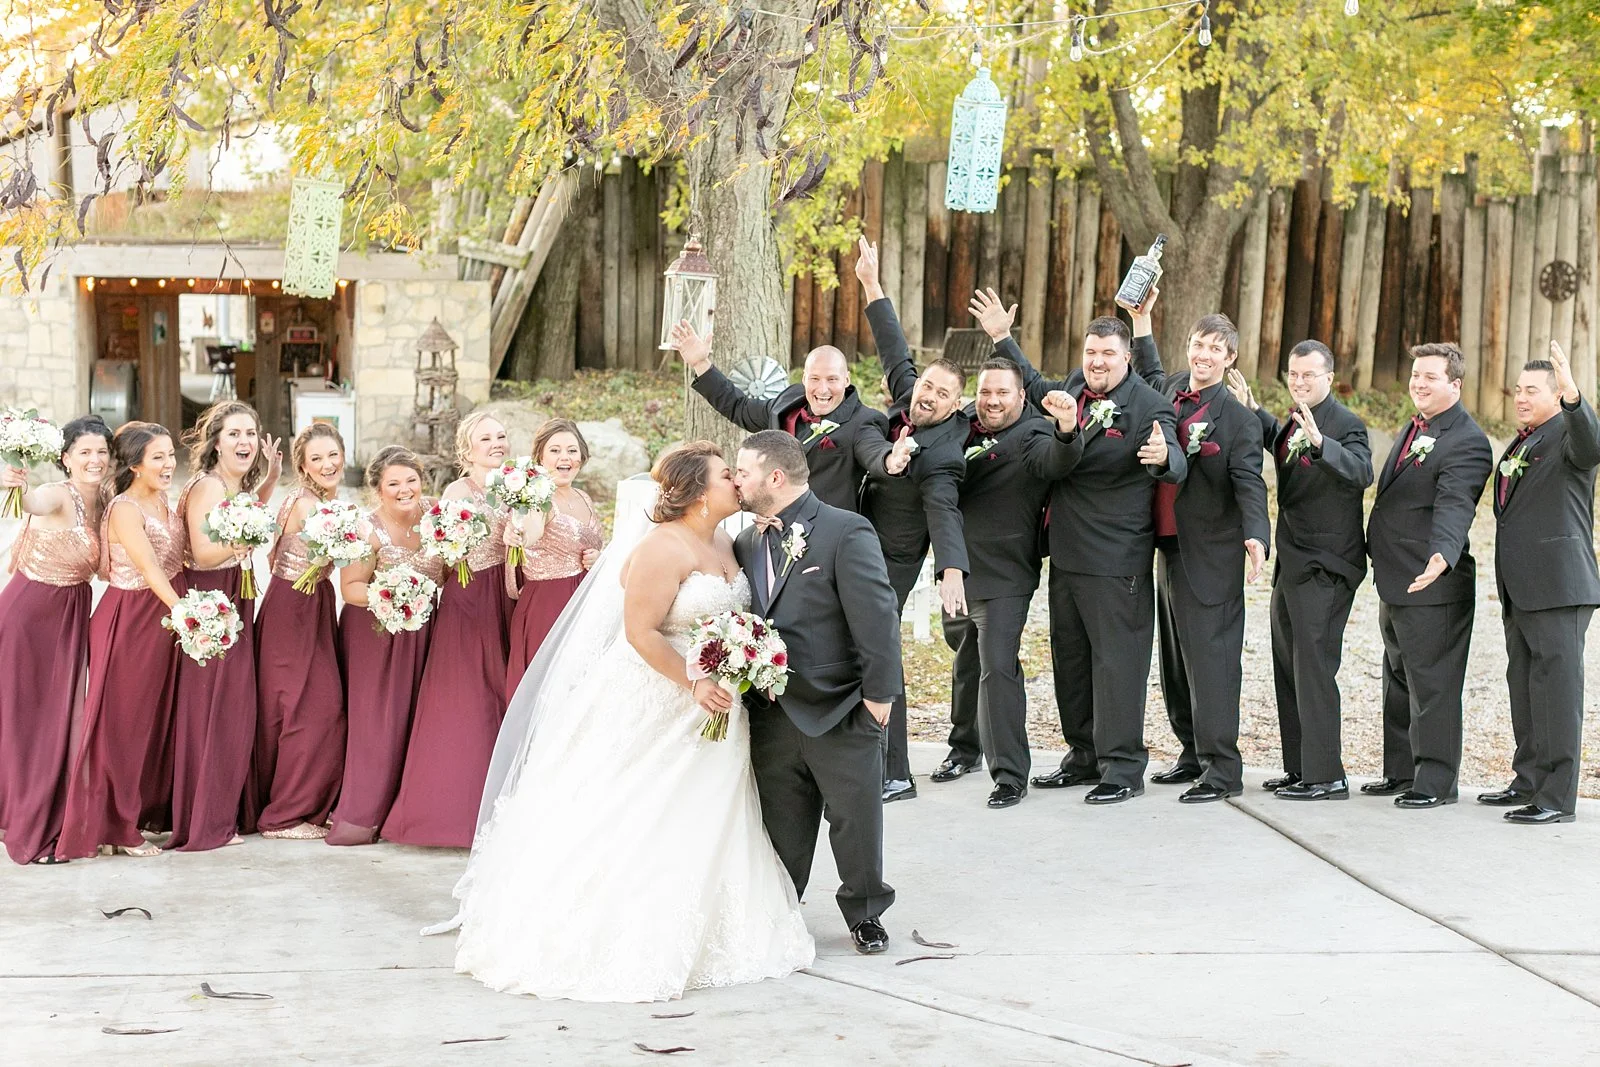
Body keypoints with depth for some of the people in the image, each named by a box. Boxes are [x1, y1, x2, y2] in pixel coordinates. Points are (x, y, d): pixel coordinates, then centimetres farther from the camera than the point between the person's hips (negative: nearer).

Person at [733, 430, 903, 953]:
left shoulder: (845, 532, -11)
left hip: (839, 712, -5)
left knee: (855, 816, 7)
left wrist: (879, 691, -16)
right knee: (780, 822, 13)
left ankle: (865, 913, 26)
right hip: (770, 713, 5)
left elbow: (876, 615, -14)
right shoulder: (746, 542, 9)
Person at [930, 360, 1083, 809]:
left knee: (998, 669, -13)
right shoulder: (963, 424, 5)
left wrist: (1067, 429, -57)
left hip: (1003, 579, -7)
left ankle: (1010, 775, -8)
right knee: (966, 665, 22)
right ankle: (966, 748, 40)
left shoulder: (1032, 435, -13)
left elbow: (1057, 461, -36)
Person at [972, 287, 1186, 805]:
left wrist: (1162, 457, -51)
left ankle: (1123, 767, 6)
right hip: (1066, 554, 8)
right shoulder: (1073, 388, 8)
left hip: (1117, 562, -8)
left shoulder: (1149, 406, -13)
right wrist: (1002, 339, 26)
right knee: (1070, 658, 16)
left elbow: (1174, 463, -28)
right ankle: (1085, 754, 29)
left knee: (1117, 660, -3)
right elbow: (1034, 386, 31)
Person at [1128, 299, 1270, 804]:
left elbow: (1249, 484, -19)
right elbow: (1149, 376, 33)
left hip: (1210, 558, -8)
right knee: (1175, 660, 15)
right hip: (1168, 548, 8)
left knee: (1209, 658, -8)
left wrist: (1255, 537, -36)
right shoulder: (1170, 391, 7)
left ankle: (1221, 768, -4)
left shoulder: (1238, 417, -12)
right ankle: (1193, 753, 27)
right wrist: (1142, 321, 27)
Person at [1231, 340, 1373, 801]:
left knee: (1314, 669, -9)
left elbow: (1361, 472, -35)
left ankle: (1326, 776, -4)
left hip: (1324, 569, -10)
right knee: (1288, 668, 15)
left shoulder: (1346, 424, -15)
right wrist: (1252, 411, 25)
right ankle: (1299, 769, 24)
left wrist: (1319, 441, -48)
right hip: (1292, 564, 10)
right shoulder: (1295, 420, 11)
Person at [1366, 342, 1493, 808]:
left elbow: (1454, 506, -31)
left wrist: (1442, 557, -47)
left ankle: (1436, 781, 5)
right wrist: (1378, 554, 21)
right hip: (1394, 583, 10)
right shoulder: (1415, 428, 14)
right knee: (1399, 681, 18)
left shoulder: (1466, 442, -16)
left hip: (1433, 583, -10)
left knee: (1433, 686, -3)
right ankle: (1402, 772, 29)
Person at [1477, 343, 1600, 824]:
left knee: (1557, 685, -9)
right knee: (1524, 685, 15)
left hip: (1559, 586, -10)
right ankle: (1529, 780, 26)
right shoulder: (1520, 444, 20)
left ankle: (1558, 797, -9)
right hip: (1519, 588, 10)